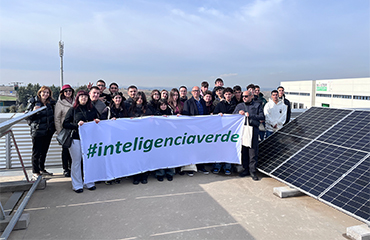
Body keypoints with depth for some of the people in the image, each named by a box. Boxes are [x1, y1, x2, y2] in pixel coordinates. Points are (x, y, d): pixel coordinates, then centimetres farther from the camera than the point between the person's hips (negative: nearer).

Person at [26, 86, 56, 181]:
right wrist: (33, 111, -23)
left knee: (44, 151, 14)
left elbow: (53, 115, 21)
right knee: (36, 152, -2)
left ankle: (42, 169, 27)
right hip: (37, 131, -5)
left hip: (48, 130, 5)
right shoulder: (33, 102, -4)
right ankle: (35, 172, 5)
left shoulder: (51, 103, 9)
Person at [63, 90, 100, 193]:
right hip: (76, 139, -2)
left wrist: (97, 121, 2)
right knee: (76, 162, 3)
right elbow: (65, 124, 2)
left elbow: (97, 119, 25)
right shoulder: (73, 110, 6)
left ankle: (89, 183, 18)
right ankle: (77, 185, 13)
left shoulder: (93, 109, 14)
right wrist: (77, 125, -12)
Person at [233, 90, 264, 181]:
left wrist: (250, 115, -9)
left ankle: (252, 171, 3)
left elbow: (262, 117, -1)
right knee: (243, 150, 4)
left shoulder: (257, 106, 11)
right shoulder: (239, 106, 21)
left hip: (253, 130, -3)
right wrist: (239, 113, -4)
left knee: (253, 151, -5)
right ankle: (246, 169, 15)